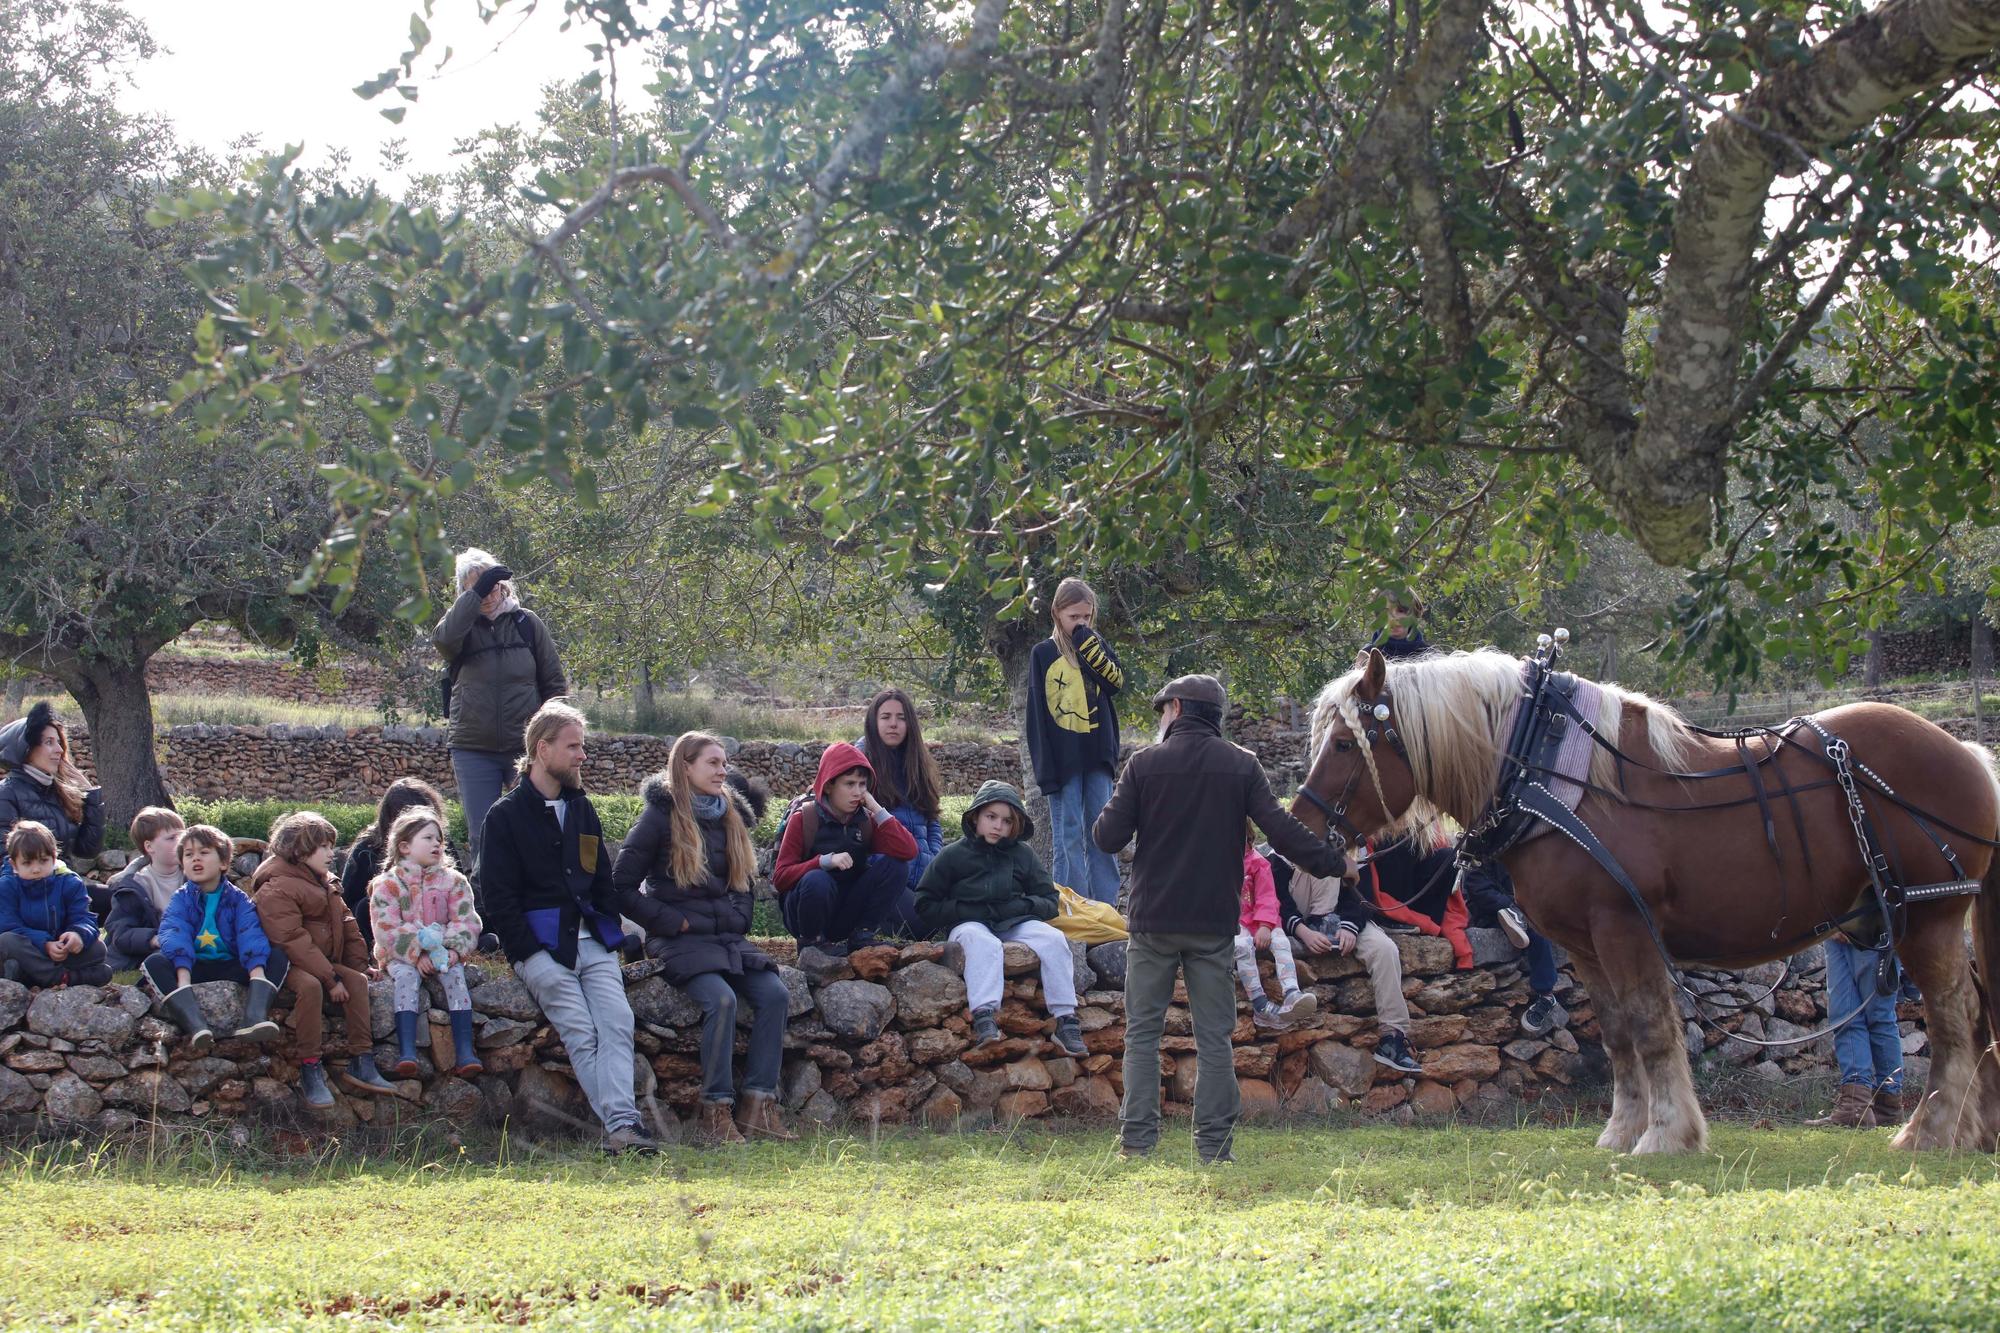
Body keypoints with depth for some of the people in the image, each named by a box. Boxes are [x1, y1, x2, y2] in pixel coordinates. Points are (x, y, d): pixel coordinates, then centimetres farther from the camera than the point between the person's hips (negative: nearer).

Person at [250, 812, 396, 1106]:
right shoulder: (276, 890, -15)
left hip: (323, 961, 9)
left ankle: (361, 1062, -14)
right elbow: (293, 941, -22)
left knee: (357, 981, -13)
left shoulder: (326, 885, 16)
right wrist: (331, 978, -24)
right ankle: (310, 1070, -33)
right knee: (310, 985, -36)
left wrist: (359, 966, 7)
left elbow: (347, 926, 20)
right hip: (287, 964, -9)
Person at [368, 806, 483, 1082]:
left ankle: (464, 1051, -36)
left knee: (455, 975, -27)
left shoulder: (453, 881, 10)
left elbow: (466, 922, 2)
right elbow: (386, 929, -9)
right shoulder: (388, 884, 1)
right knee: (406, 977, -32)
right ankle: (406, 1053, -44)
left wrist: (453, 951, -17)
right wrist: (416, 955, -21)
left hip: (444, 953, 2)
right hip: (402, 956, -2)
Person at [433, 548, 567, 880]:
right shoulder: (461, 625, 3)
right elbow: (443, 638, -23)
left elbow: (554, 684, 8)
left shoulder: (527, 624, 4)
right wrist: (475, 594, -27)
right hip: (474, 750, 0)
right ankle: (485, 903, 9)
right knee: (482, 840, 2)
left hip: (526, 749, 0)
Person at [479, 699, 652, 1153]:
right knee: (581, 1033, -20)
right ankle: (620, 1124, -29)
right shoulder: (506, 816, 4)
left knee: (617, 1022, -19)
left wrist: (611, 933, 10)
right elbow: (499, 898, -2)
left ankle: (621, 1127, -32)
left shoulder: (582, 809, 22)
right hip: (539, 944, -4)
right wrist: (532, 954, -11)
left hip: (591, 940, 5)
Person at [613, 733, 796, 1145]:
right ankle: (717, 1112, -26)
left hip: (728, 937, 6)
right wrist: (672, 921, -11)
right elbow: (623, 886, -6)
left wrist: (738, 917, 9)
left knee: (774, 993, -19)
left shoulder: (730, 817, 16)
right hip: (680, 940, -6)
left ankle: (757, 1105, -19)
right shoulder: (661, 817, -3)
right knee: (721, 999, -31)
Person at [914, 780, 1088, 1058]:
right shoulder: (953, 856, 6)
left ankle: (1065, 1020, -28)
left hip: (1014, 924, 3)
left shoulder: (1022, 854, 14)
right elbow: (926, 907, 4)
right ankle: (984, 1016, -55)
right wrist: (970, 910, -10)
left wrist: (1020, 906, -8)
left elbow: (1049, 901, 14)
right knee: (984, 943, -37)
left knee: (1055, 939, -24)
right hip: (969, 925, -3)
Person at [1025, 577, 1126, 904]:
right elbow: (1037, 714, -1)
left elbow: (1117, 681, -5)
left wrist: (1088, 644, -12)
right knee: (1068, 835, -2)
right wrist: (1046, 766, -8)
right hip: (1063, 757, -3)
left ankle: (1106, 905, 5)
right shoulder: (1043, 653, 2)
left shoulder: (1096, 646, 11)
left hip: (1097, 754, 3)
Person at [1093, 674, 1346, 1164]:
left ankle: (1137, 1139, 1)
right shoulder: (1242, 766, 1)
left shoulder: (1144, 764, -2)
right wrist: (1332, 862, 6)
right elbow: (1281, 831, -5)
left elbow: (1108, 837, -4)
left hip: (1153, 920, -1)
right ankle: (1213, 1146, 2)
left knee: (1143, 1031, 7)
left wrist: (1106, 819, 18)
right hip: (1215, 922, 1)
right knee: (1213, 1037, 5)